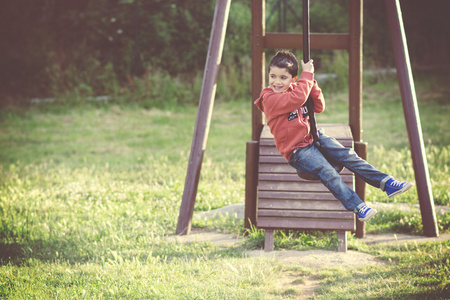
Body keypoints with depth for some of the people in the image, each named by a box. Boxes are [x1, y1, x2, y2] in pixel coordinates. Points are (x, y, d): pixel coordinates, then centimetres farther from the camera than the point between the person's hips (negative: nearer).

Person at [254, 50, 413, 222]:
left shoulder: (293, 89, 12)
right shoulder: (269, 98, -14)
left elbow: (319, 107, 11)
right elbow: (298, 98, -29)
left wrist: (311, 84, -4)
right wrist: (307, 74, -17)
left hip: (313, 137, 7)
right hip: (297, 150, -7)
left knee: (347, 155, -12)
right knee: (326, 171, -28)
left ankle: (387, 183, -14)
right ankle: (357, 207, -33)